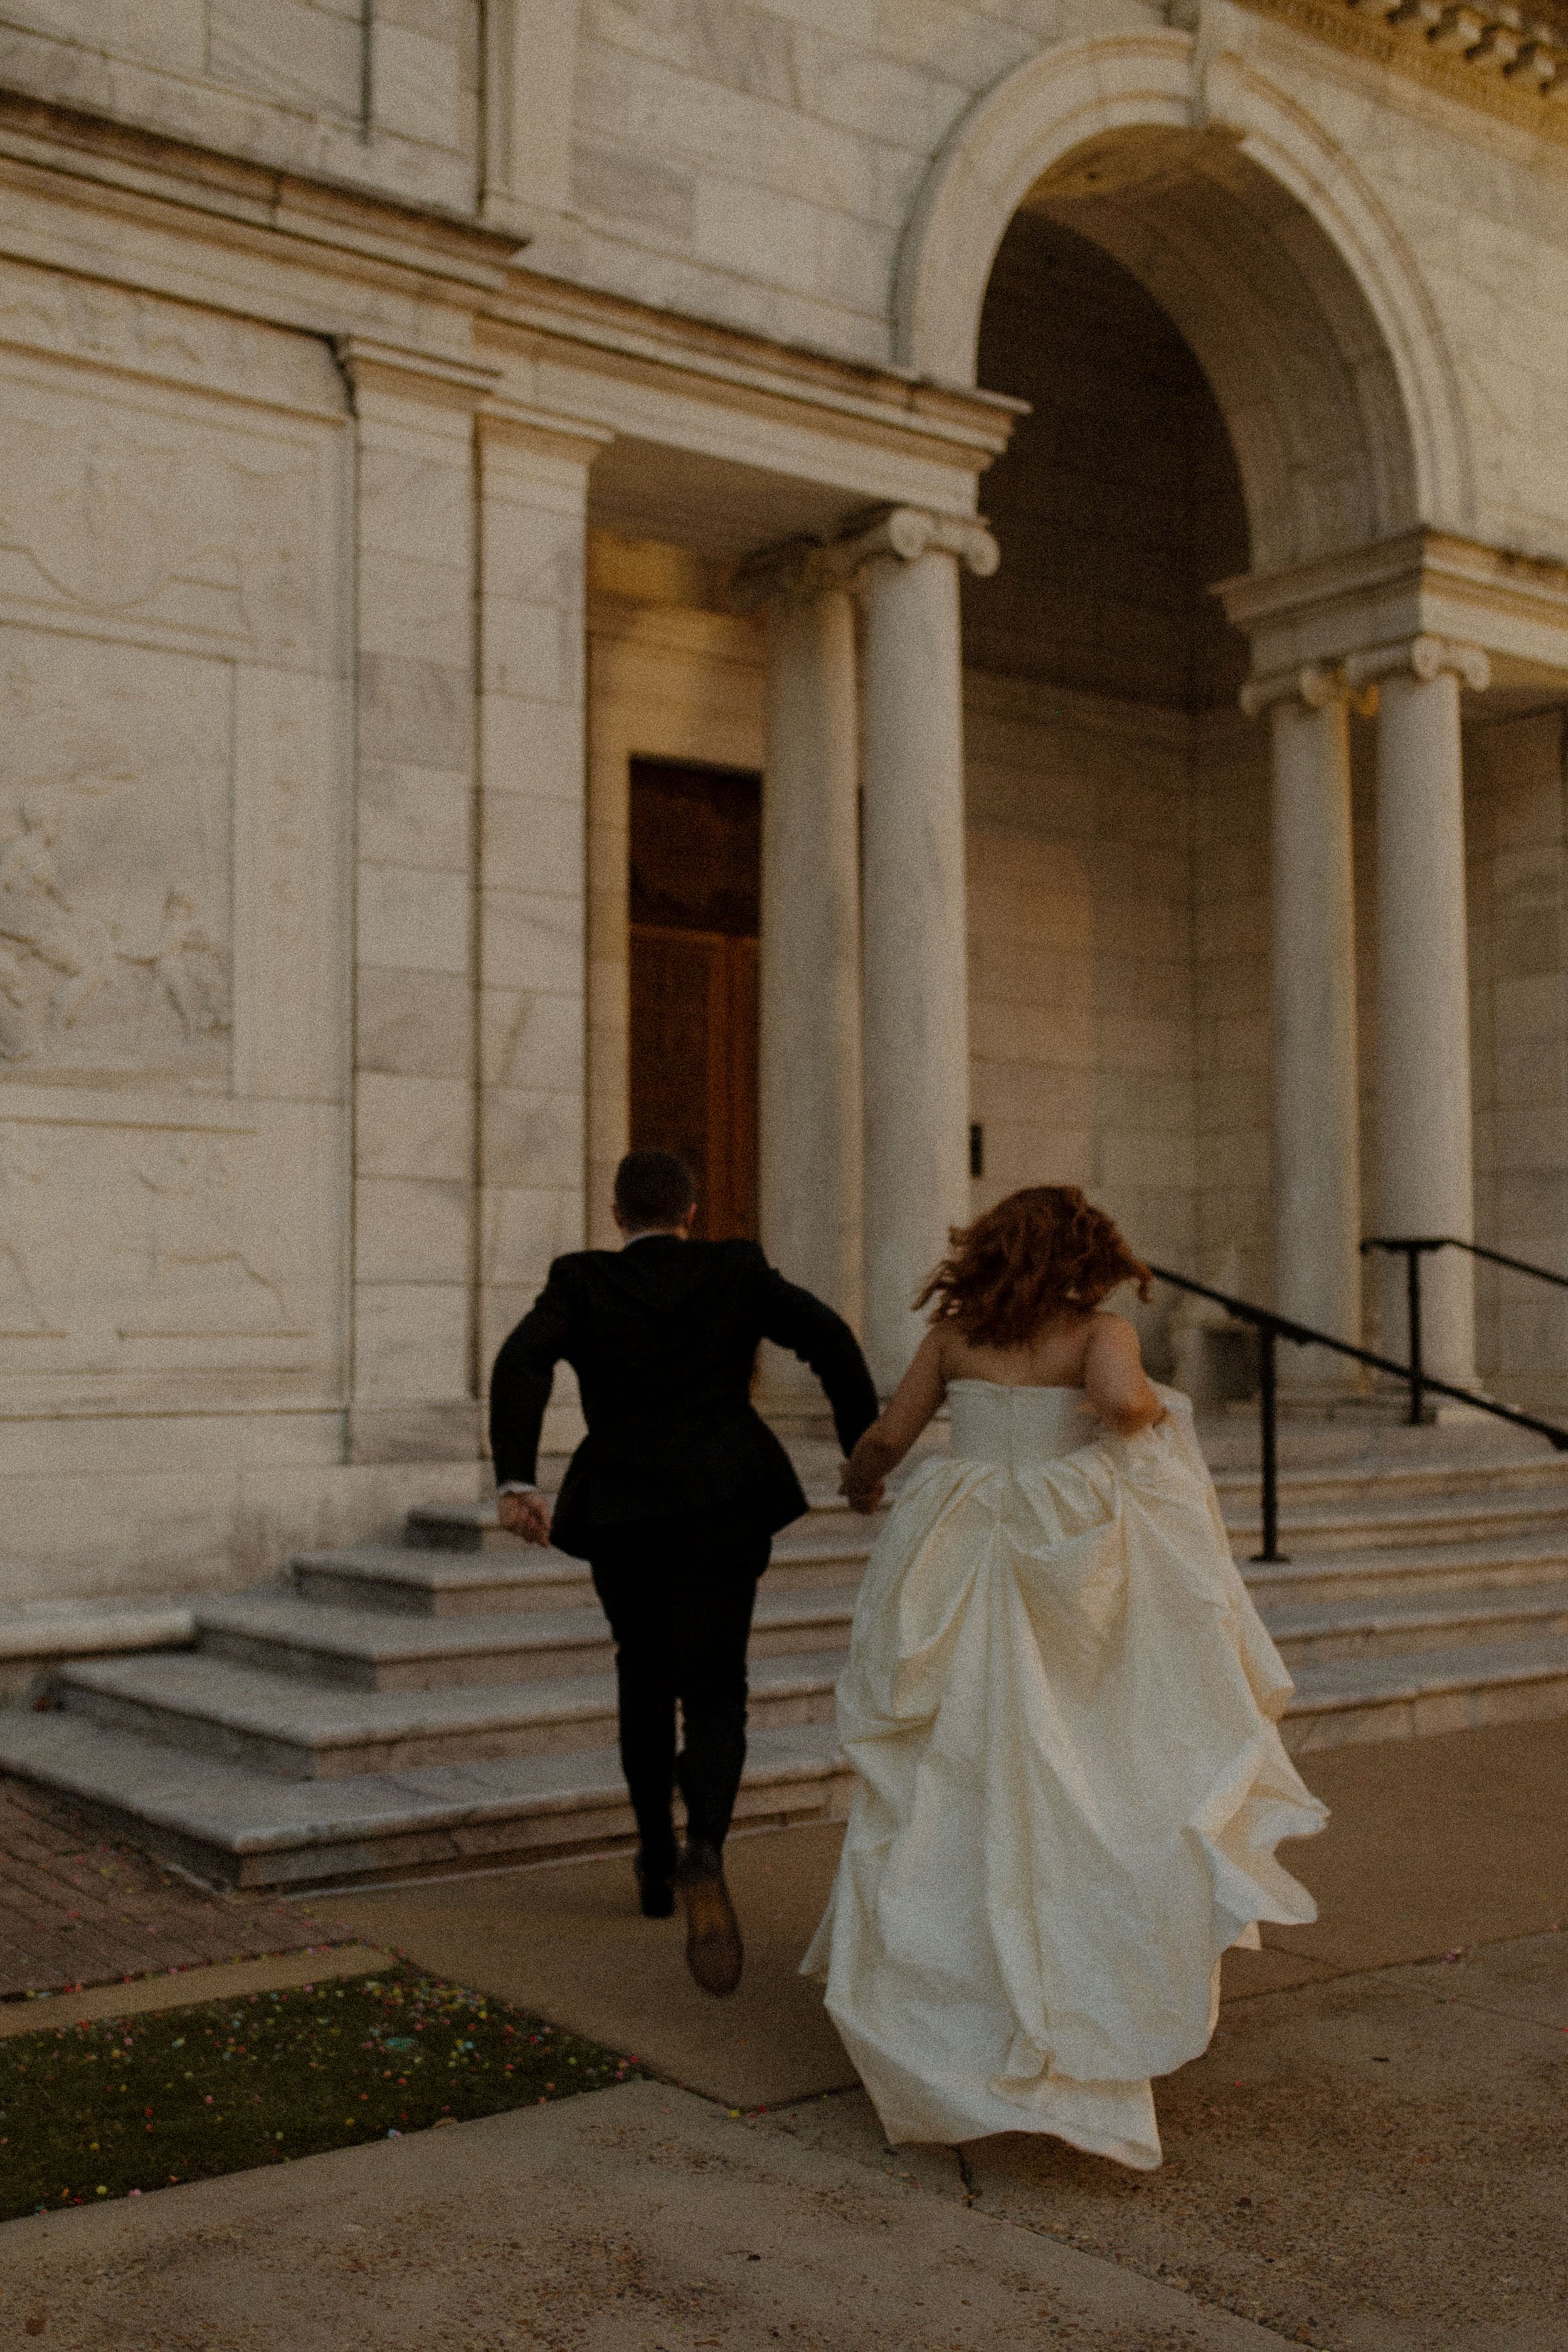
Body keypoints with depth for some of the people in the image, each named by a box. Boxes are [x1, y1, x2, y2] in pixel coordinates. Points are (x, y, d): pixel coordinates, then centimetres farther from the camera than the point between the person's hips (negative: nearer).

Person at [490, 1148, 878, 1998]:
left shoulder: (580, 1282, 5)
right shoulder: (737, 1270, 6)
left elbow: (521, 1361, -12)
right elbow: (828, 1337, -5)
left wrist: (514, 1481, -17)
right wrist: (865, 1449, 1)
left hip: (618, 1512, 1)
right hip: (722, 1507, -1)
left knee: (645, 1678, 23)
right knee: (713, 1694, 3)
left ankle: (654, 1863, 32)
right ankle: (703, 1850, -25)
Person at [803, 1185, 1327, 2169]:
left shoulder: (954, 1335, 6)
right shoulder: (1101, 1333, -3)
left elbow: (885, 1439, 11)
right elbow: (1121, 1401, -24)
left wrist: (860, 1480, 32)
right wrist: (1153, 1408, -1)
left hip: (959, 1574, 3)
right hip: (1066, 1574, -2)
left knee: (952, 1771, 11)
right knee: (1074, 1771, 8)